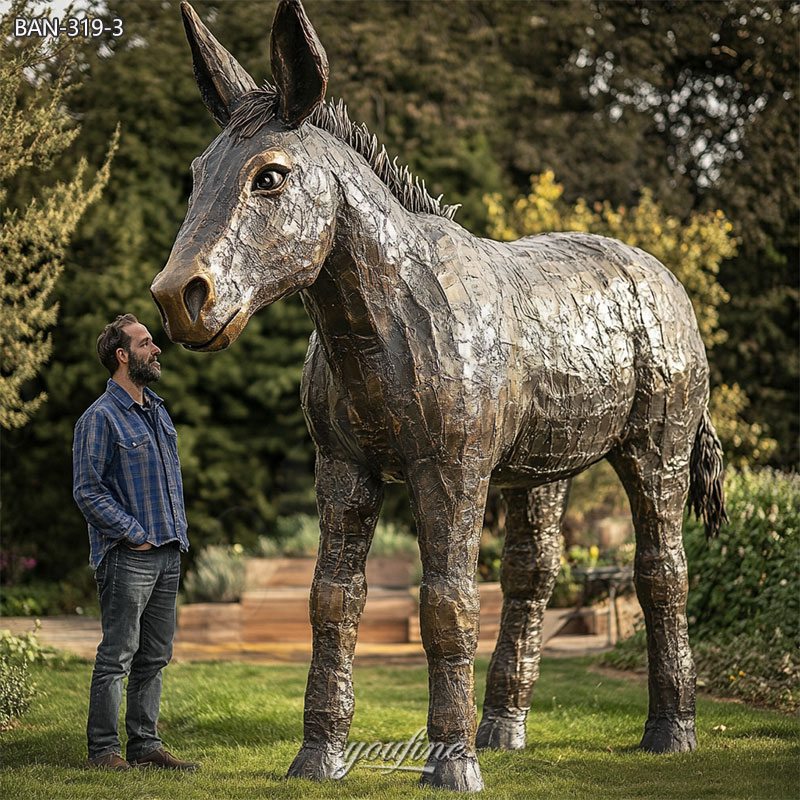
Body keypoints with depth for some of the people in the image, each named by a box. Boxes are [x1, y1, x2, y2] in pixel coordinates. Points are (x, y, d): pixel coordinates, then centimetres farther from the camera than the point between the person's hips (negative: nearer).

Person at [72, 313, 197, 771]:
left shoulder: (158, 410, 16)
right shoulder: (100, 418, -9)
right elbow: (87, 491, -12)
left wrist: (179, 530, 14)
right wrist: (133, 533, -14)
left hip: (169, 554, 8)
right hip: (128, 557, -8)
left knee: (155, 656, 10)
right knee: (117, 656, -5)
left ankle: (146, 744, 16)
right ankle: (104, 748, 1)